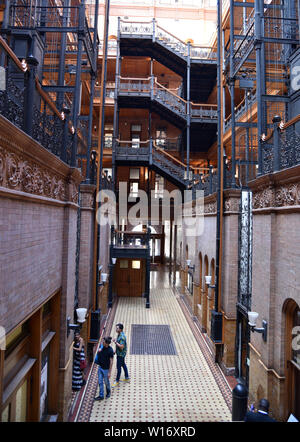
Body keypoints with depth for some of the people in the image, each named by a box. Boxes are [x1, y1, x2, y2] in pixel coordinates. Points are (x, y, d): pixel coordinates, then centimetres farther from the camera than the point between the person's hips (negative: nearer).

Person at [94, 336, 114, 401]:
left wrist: (109, 372, -17)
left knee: (106, 382, 15)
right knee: (100, 382, 13)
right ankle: (101, 396, 27)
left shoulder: (110, 350, -25)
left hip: (106, 369, -6)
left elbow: (111, 362, -19)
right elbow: (98, 354, 15)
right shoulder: (102, 346, -6)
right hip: (100, 367, 6)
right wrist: (99, 350, -9)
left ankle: (108, 393, 40)